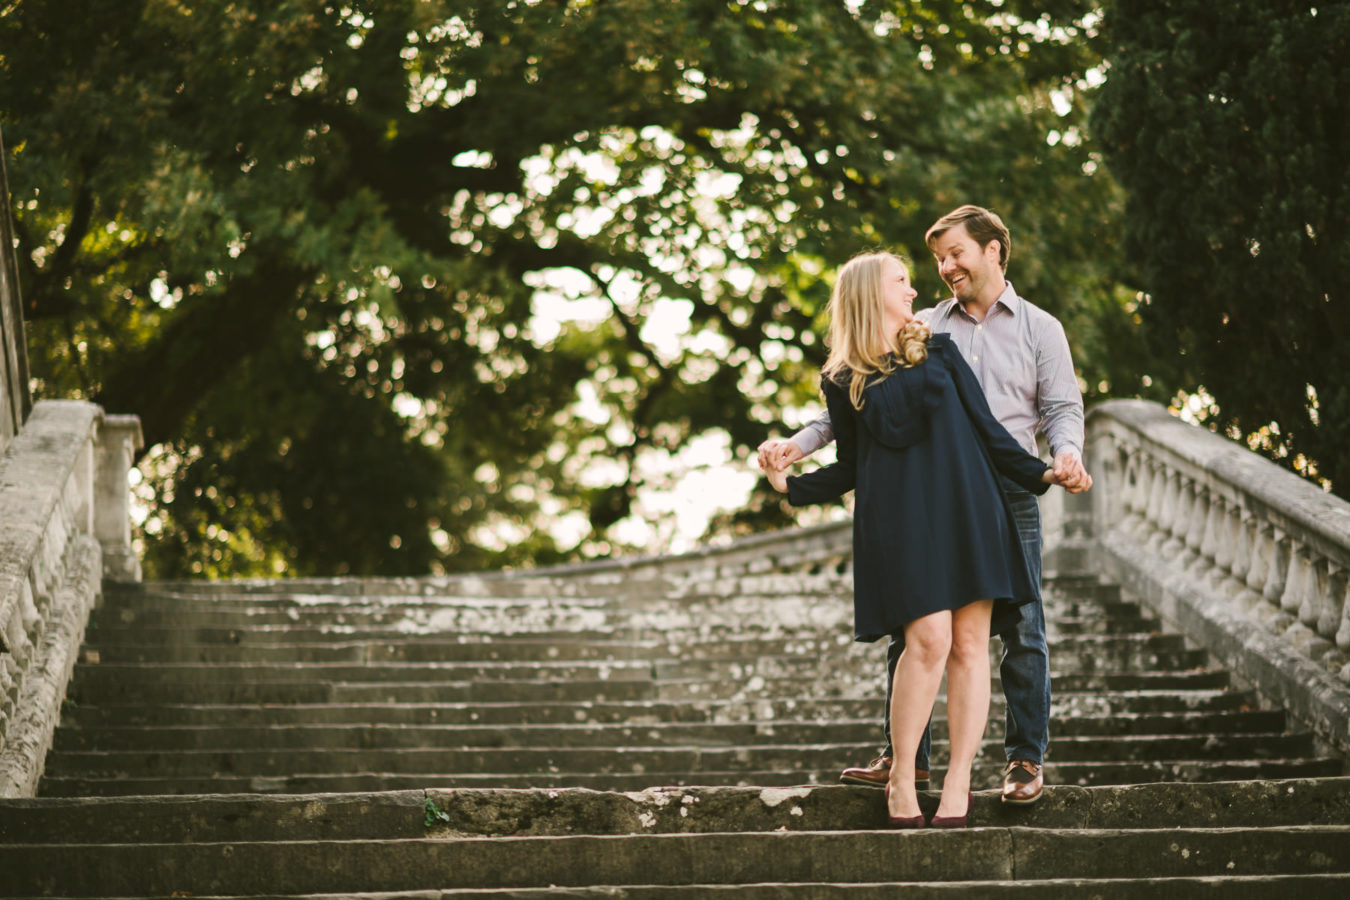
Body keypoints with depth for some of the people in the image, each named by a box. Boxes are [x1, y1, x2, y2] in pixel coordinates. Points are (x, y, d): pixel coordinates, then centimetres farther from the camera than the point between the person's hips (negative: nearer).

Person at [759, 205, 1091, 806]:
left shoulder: (1040, 329, 10)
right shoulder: (922, 329, 14)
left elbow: (1062, 408, 4)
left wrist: (1068, 455, -19)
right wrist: (799, 444, -2)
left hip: (1008, 496, -2)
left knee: (1022, 631, -1)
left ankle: (1026, 760, 10)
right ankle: (904, 757, 11)